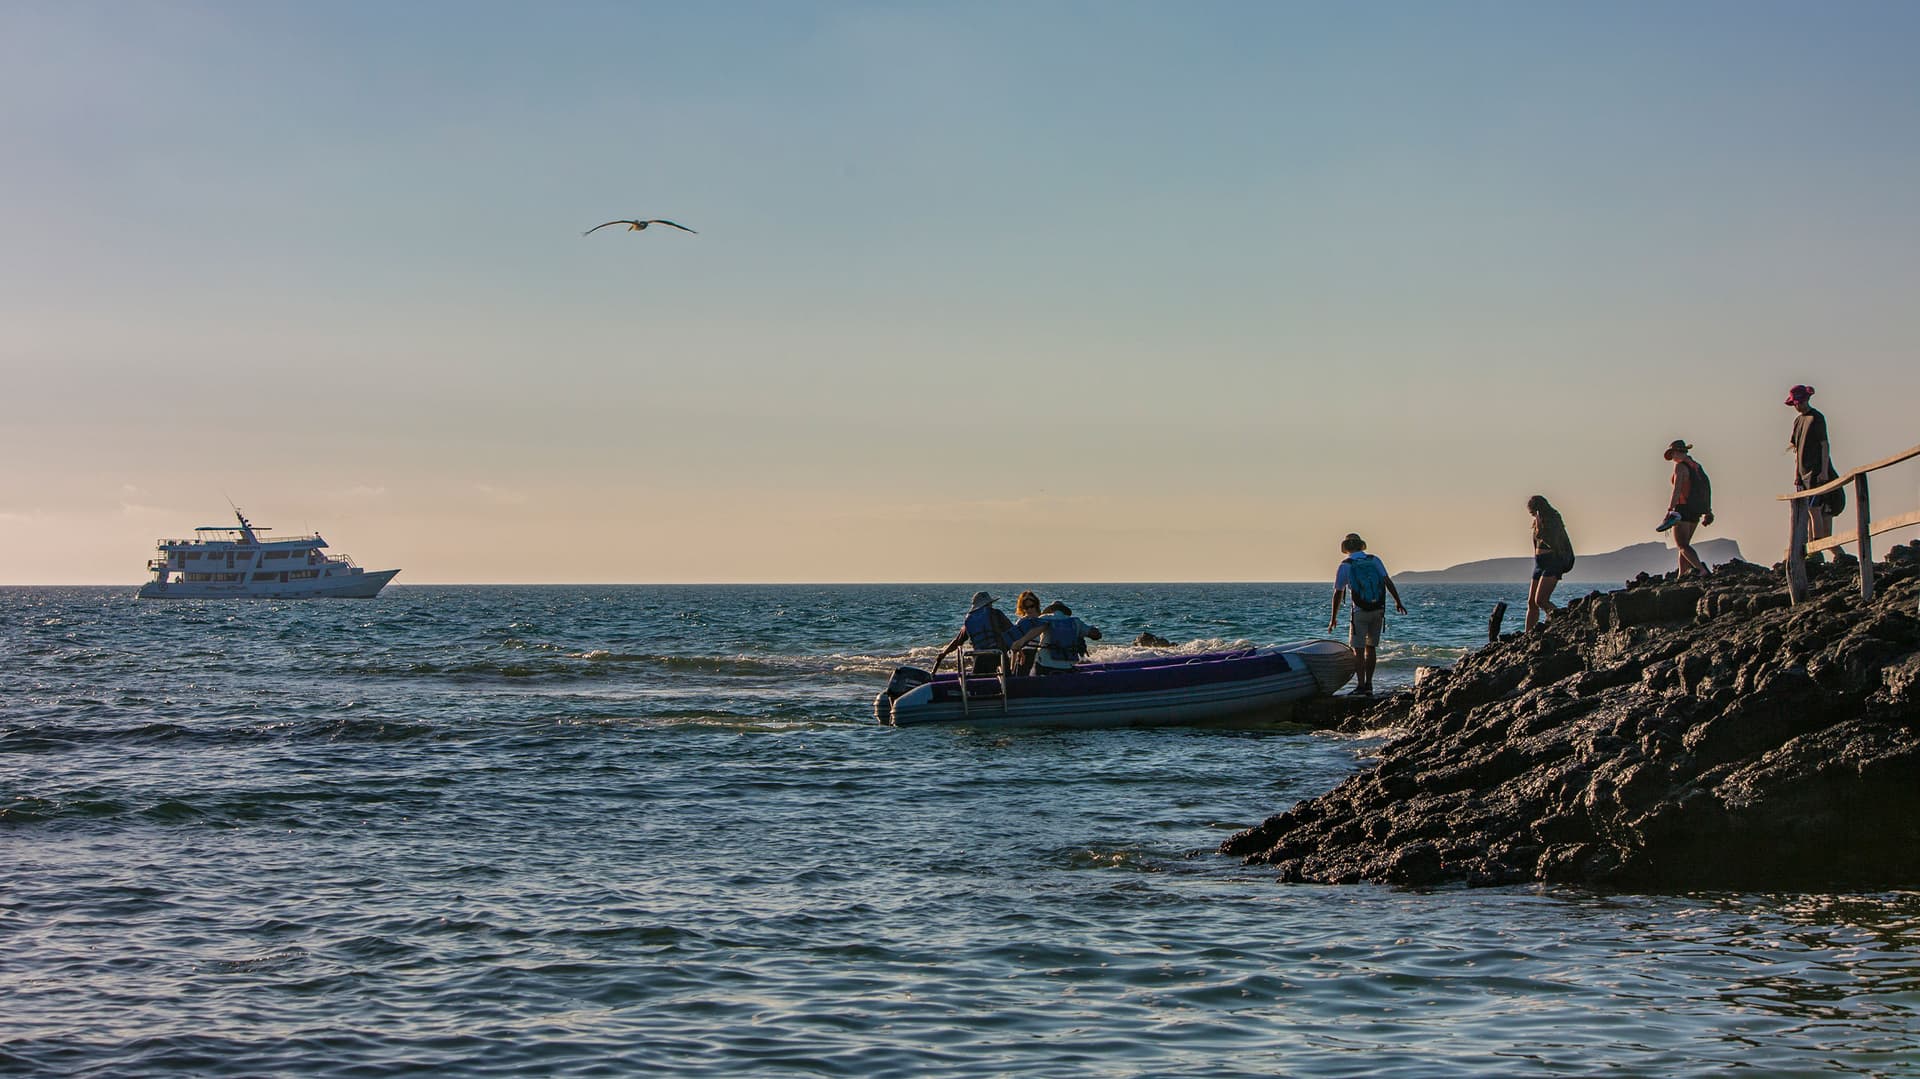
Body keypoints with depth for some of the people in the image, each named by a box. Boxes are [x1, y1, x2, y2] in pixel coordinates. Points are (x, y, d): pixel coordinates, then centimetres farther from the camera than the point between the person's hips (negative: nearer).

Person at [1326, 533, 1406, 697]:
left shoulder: (1345, 565, -3)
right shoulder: (1374, 560, 6)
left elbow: (1338, 593, 1)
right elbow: (1388, 582, -2)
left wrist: (1333, 618, 8)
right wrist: (1398, 602, 5)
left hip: (1360, 611, -4)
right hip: (1378, 610, 4)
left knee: (1358, 649, 0)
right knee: (1371, 647, 12)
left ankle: (1361, 686, -6)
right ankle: (1369, 685, 11)